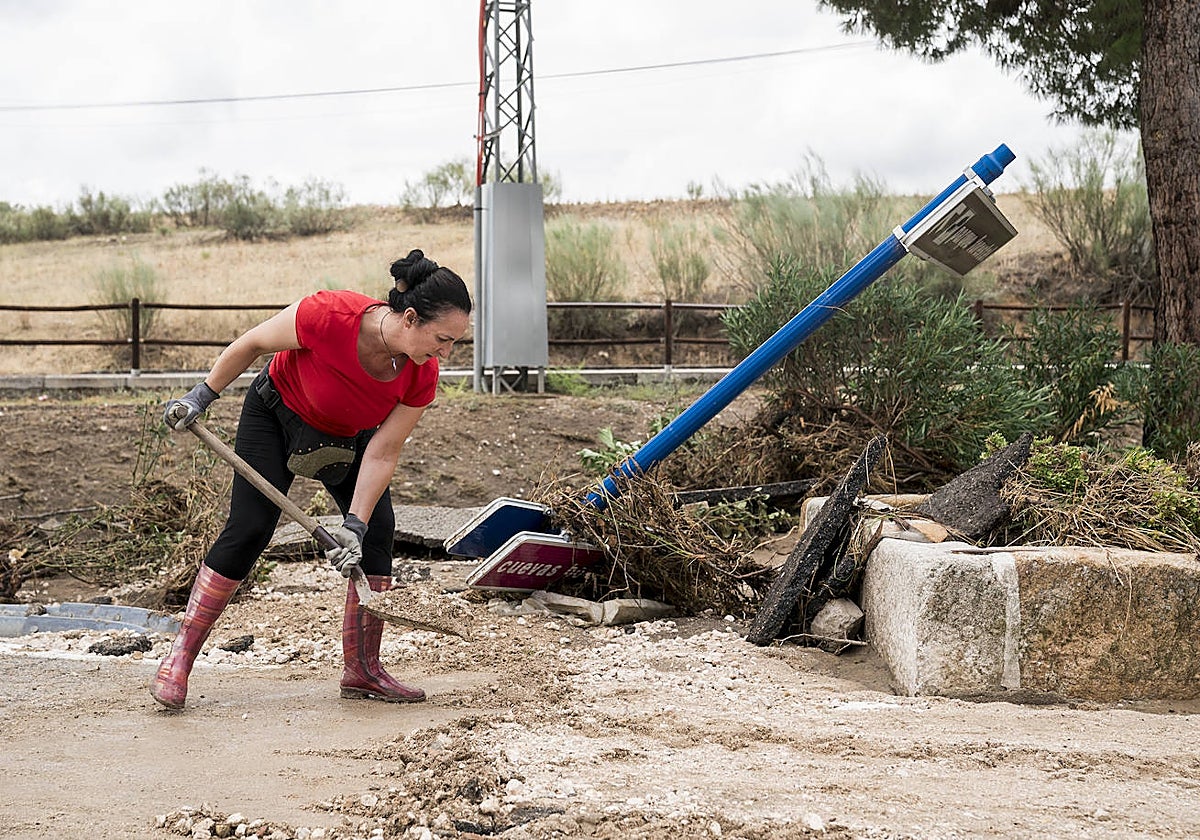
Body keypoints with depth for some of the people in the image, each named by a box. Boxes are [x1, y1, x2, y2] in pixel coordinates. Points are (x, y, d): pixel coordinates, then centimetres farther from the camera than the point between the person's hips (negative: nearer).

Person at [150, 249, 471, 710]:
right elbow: (252, 343, -21)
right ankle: (179, 656, -3)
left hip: (349, 437, 4)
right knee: (249, 528, -11)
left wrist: (354, 525, -29)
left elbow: (382, 454, -22)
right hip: (276, 413, -4)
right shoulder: (328, 315, -40)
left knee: (378, 529, -8)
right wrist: (202, 396, -13)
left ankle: (362, 669, 2)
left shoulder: (422, 377, -28)